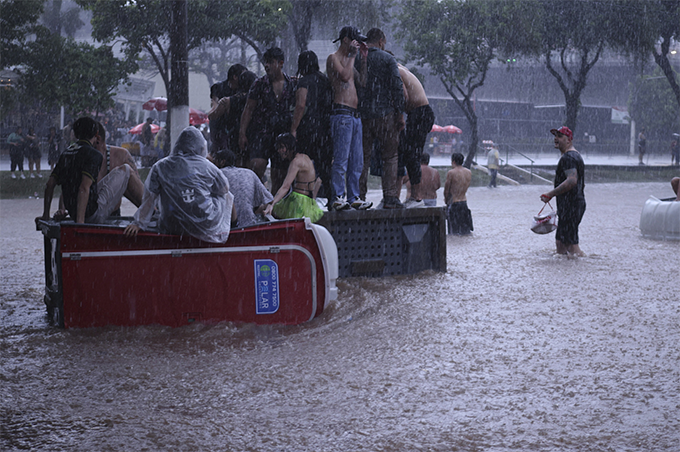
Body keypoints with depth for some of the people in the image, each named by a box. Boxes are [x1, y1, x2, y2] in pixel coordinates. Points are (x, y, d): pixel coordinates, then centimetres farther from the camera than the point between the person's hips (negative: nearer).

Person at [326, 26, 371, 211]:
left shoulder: (349, 60, 23)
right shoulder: (333, 58, -1)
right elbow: (344, 76, -18)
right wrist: (352, 56, -8)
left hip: (355, 115, 9)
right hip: (342, 114, -9)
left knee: (357, 161, 6)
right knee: (341, 160, -13)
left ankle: (353, 197, 8)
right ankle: (338, 198, -14)